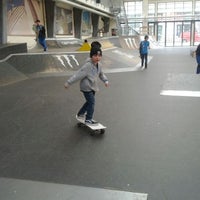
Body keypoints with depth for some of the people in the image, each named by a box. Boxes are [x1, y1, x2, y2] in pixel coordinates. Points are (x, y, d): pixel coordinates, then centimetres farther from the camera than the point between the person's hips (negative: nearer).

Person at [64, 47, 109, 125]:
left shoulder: (99, 65, 1)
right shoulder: (87, 66, -25)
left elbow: (101, 74, 21)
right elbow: (78, 75, -26)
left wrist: (105, 80, 9)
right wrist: (68, 83, -26)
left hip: (93, 87, 9)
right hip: (87, 87, -9)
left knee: (89, 101, 21)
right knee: (91, 102, -9)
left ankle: (80, 114, 40)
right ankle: (88, 119, 4)